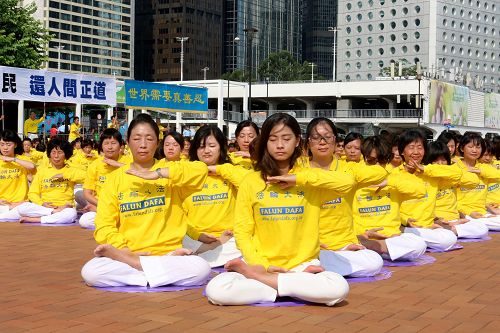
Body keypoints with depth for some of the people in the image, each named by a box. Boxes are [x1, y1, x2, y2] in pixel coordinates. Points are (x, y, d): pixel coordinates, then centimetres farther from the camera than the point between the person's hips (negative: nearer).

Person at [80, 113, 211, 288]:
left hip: (167, 252, 1)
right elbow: (104, 227, 1)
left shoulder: (170, 172, 6)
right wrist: (126, 251, -14)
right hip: (128, 253, 0)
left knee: (201, 269, -30)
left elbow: (201, 169, -17)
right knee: (90, 272, -29)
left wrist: (158, 174, -20)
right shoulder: (115, 178, 7)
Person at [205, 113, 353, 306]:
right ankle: (299, 287, -15)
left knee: (339, 288, -32)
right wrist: (263, 265, -12)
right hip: (261, 266, 0)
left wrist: (298, 178, -12)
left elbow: (348, 182, -12)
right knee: (216, 290, -29)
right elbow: (242, 231, 2)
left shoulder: (309, 181, 6)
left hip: (302, 266, 1)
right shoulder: (251, 181, 5)